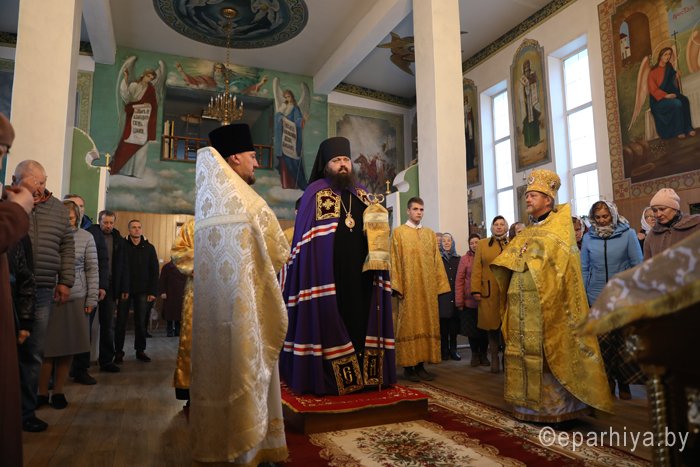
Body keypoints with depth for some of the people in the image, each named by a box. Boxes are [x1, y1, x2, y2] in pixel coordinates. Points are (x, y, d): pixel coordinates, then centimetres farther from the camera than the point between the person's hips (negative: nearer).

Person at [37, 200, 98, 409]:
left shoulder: (86, 238, 1)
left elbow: (92, 270, 2)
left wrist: (91, 299, -2)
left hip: (75, 299, 0)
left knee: (67, 348, 7)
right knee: (46, 347, 3)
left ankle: (58, 392, 20)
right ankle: (42, 392, 17)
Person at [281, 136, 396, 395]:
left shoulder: (362, 194, 16)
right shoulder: (315, 193, 1)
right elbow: (307, 238, -6)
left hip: (361, 276, 5)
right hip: (328, 278, -5)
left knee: (360, 322, 8)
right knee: (329, 325, 0)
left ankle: (361, 375, 20)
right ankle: (327, 380, 10)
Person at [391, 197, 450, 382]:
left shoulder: (430, 233, 14)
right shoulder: (398, 232, 3)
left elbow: (436, 261, 12)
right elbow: (395, 261, -4)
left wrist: (439, 285, 4)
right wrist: (397, 287, -12)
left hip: (428, 287, 4)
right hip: (408, 287, -4)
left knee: (426, 324, 5)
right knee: (409, 325, -2)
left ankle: (421, 365, 13)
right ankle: (408, 367, 6)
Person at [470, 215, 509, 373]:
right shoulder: (482, 244, 10)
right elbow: (477, 268, 4)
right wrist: (476, 290, -4)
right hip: (489, 292, 0)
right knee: (492, 326, 3)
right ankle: (494, 359, 14)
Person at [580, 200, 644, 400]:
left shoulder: (628, 234, -1)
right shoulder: (588, 237, 4)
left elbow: (638, 266, 0)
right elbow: (584, 269, 6)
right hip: (596, 298, 1)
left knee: (623, 341, 5)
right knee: (602, 342, 3)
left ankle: (624, 383, 22)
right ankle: (608, 383, 20)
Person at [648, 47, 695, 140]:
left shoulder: (669, 68, 14)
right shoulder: (653, 71, -4)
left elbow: (673, 84, 21)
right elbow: (653, 89, -11)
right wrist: (666, 95, -21)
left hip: (670, 95, 5)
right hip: (659, 99, -5)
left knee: (685, 101, -26)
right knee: (677, 103, -32)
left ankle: (688, 128, -26)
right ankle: (679, 131, -23)